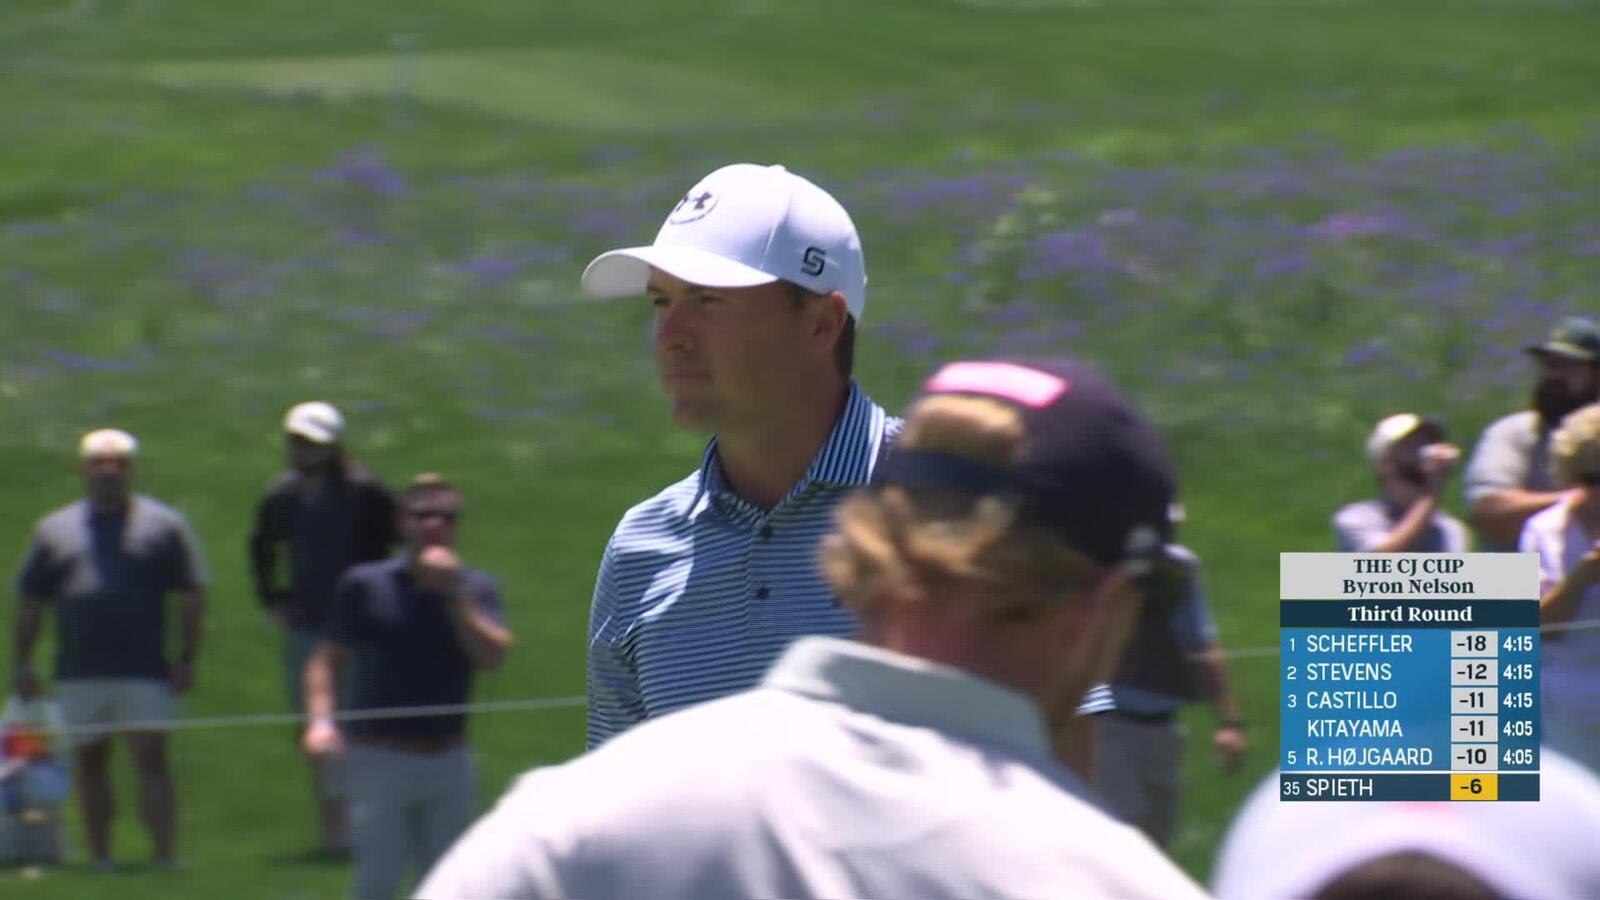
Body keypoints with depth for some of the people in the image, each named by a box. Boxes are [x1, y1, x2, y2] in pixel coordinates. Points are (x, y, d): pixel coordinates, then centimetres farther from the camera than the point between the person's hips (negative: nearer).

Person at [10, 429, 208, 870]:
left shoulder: (165, 525, 5)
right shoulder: (55, 529, 12)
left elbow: (191, 597, 3)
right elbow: (31, 605, 14)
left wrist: (186, 659, -4)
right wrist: (22, 663, 7)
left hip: (145, 672, -3)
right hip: (78, 676, 3)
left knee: (151, 759, -10)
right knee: (89, 763, 8)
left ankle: (166, 854, -11)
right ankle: (100, 857, 15)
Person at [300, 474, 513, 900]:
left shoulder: (475, 590, 4)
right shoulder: (365, 585, 1)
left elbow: (493, 655, -12)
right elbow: (327, 658, 2)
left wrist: (453, 593, -18)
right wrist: (321, 719, -14)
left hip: (448, 763, 3)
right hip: (380, 757, -3)